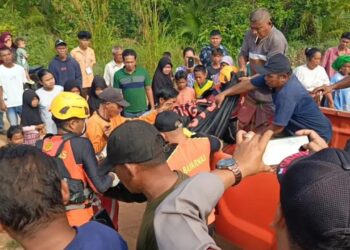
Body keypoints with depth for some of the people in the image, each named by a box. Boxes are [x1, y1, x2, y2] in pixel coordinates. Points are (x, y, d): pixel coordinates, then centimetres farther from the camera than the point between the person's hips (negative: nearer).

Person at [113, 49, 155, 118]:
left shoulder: (143, 72, -3)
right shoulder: (118, 75, -5)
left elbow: (148, 90, 4)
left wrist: (152, 108, 3)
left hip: (143, 111, 1)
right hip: (127, 112, -1)